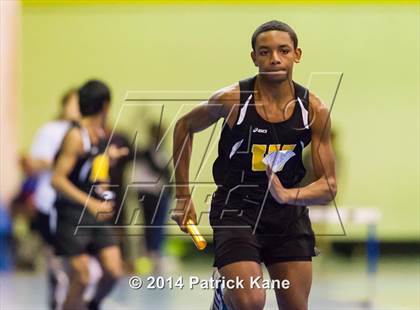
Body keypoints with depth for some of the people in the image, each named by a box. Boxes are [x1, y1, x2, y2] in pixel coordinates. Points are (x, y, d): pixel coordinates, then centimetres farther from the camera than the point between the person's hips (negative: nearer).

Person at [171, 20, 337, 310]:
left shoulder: (315, 110, -7)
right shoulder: (232, 99, -13)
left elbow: (329, 186, -6)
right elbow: (184, 127, 6)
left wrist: (287, 195, -27)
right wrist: (184, 197, 5)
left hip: (289, 212, 3)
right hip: (236, 209, -3)